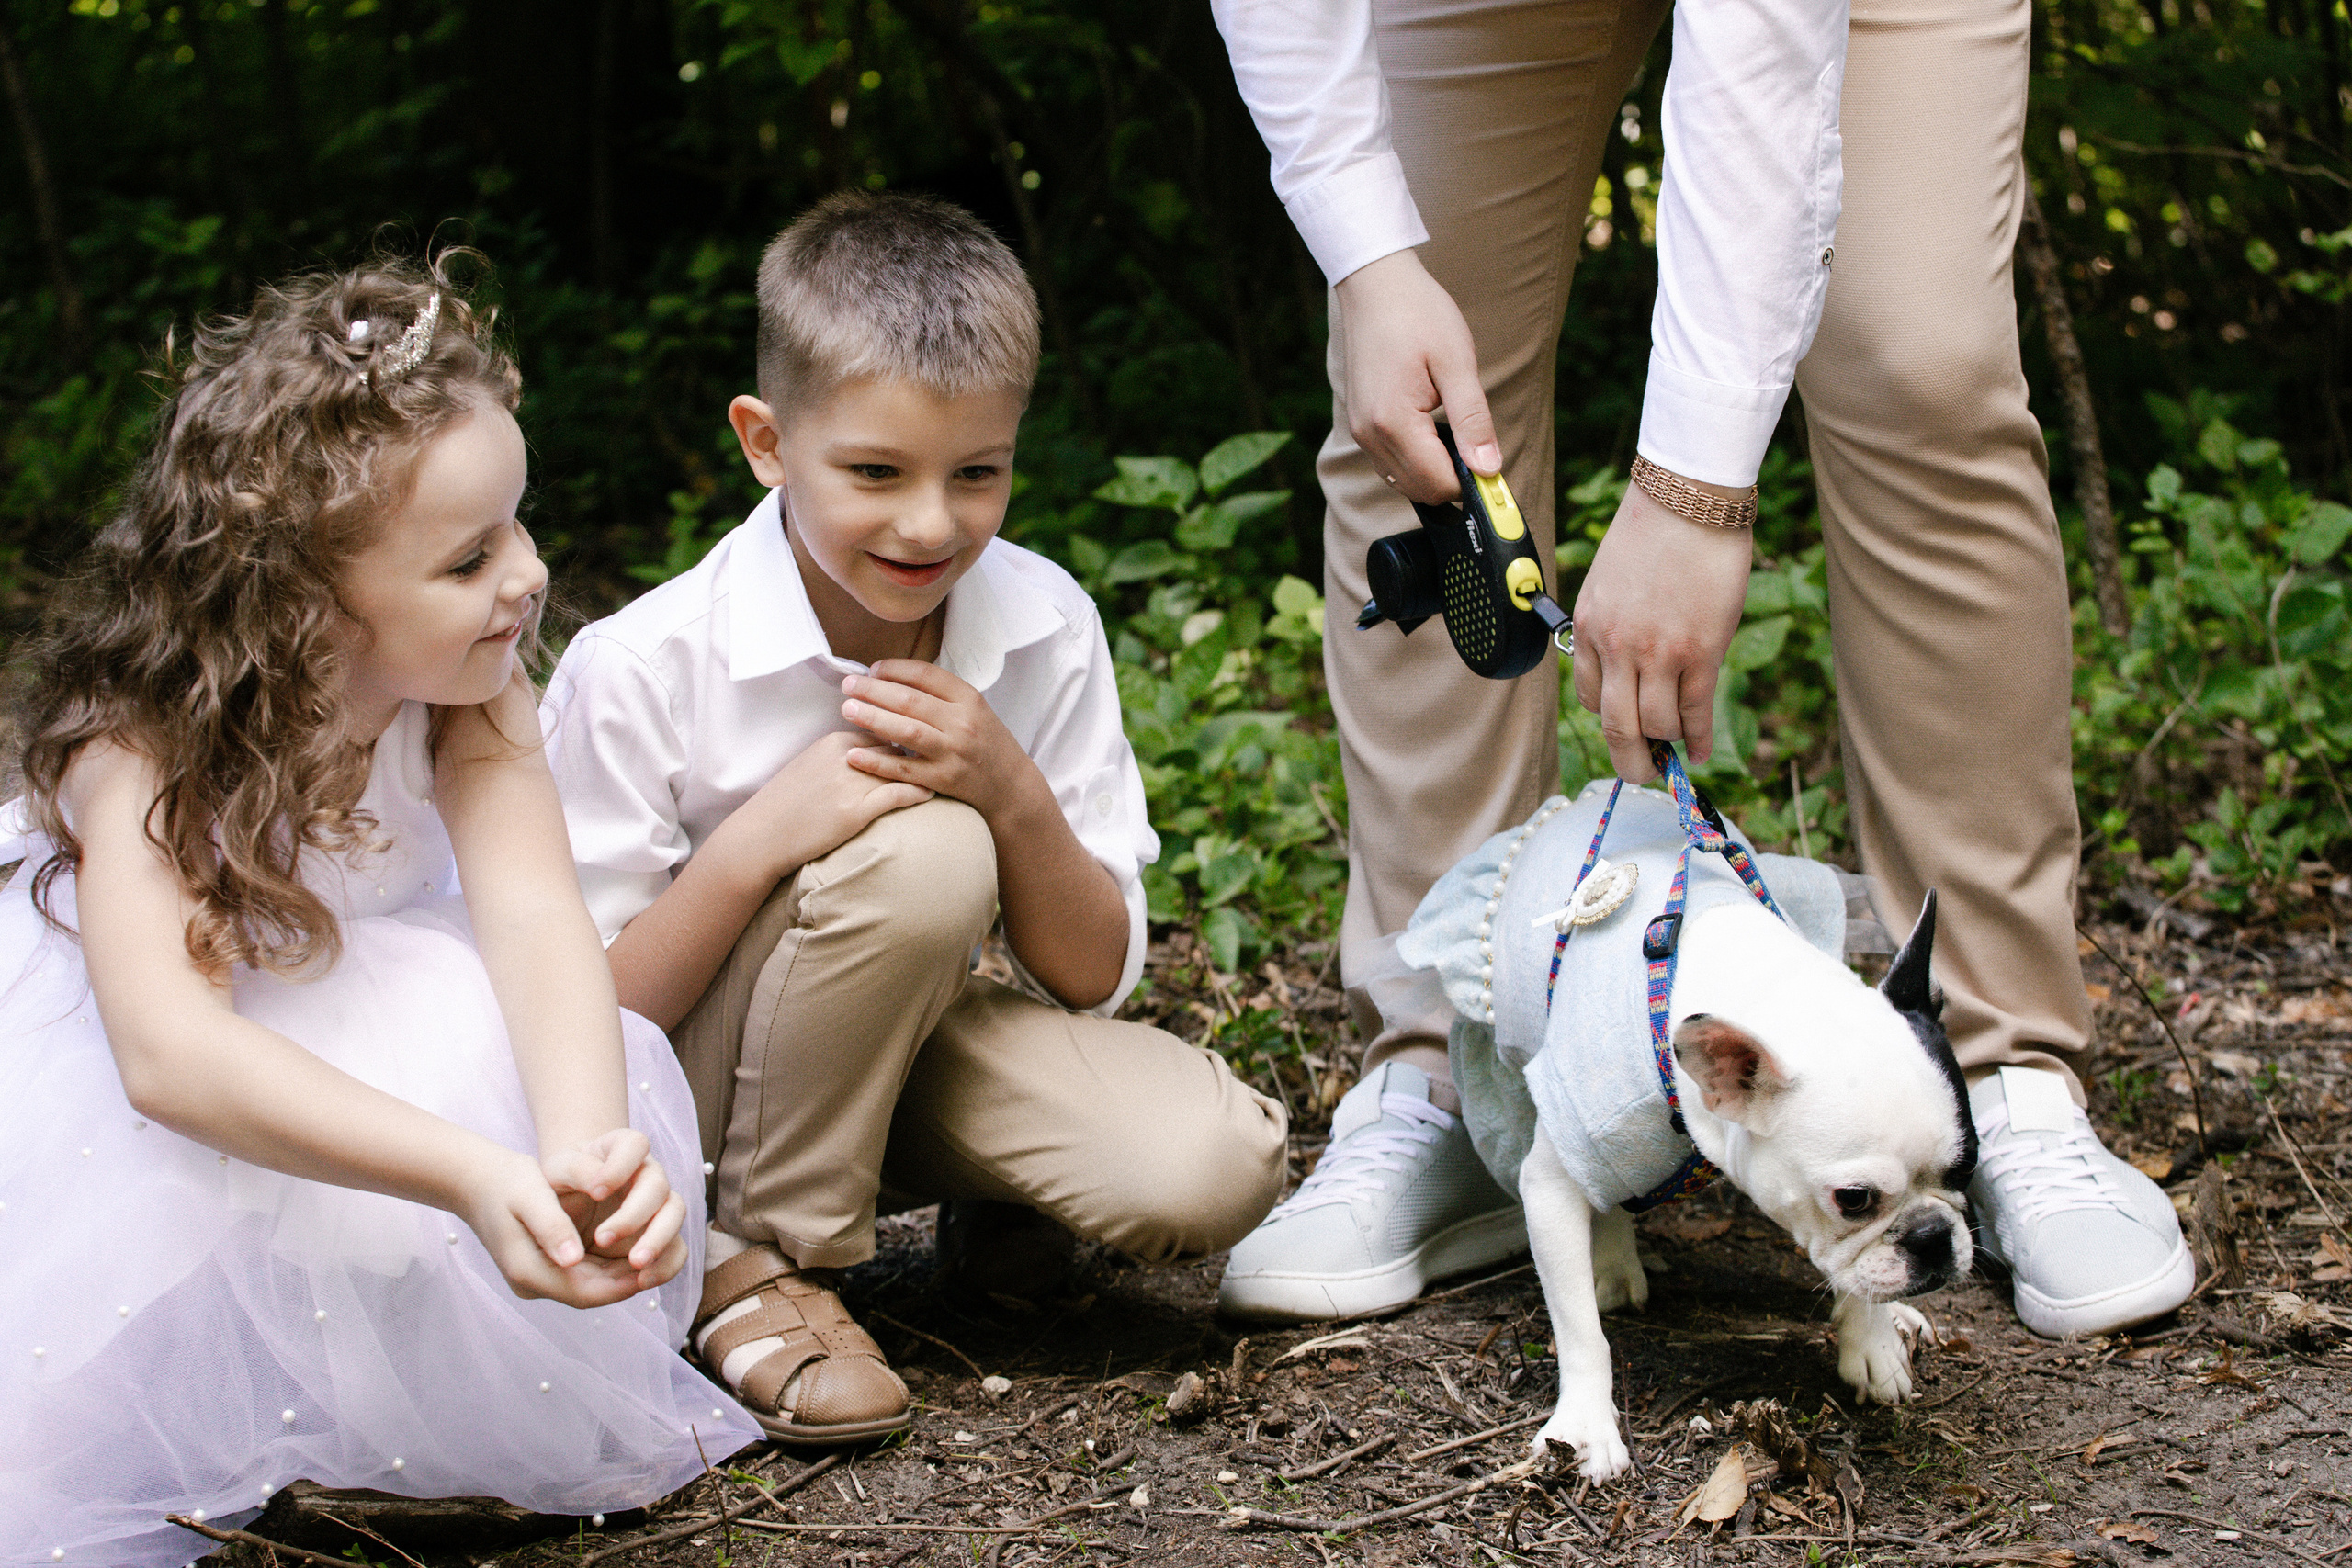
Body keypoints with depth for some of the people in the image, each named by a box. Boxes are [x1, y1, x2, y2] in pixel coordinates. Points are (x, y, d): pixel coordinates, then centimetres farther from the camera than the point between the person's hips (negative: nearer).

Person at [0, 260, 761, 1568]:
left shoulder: (472, 697, -23)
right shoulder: (140, 743, -35)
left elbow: (534, 914, -37)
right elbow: (165, 1050, -49)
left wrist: (589, 1147, -59)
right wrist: (472, 1175, -64)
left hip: (359, 1026, 4)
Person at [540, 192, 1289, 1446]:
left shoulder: (1046, 630, -10)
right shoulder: (640, 671, -22)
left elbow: (1094, 979, -5)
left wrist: (1014, 796, -24)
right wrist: (757, 842, -33)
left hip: (900, 1056, 3)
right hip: (678, 1107, -3)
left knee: (1210, 1164, -25)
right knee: (919, 849, -32)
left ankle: (997, 1206, 9)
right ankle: (758, 1262, -14)